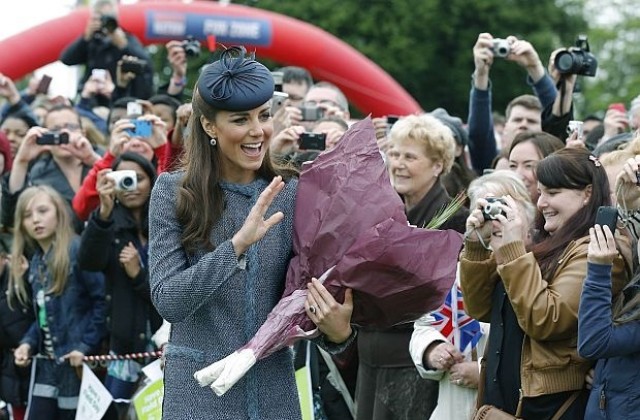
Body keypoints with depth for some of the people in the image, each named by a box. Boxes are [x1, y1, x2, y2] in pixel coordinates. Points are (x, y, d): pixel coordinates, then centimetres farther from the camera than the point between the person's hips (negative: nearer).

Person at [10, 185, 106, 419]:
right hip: (46, 366, 8)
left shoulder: (78, 251, -12)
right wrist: (28, 343, 3)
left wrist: (86, 345, -19)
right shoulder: (35, 263, 14)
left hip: (76, 365, -8)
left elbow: (103, 300, -17)